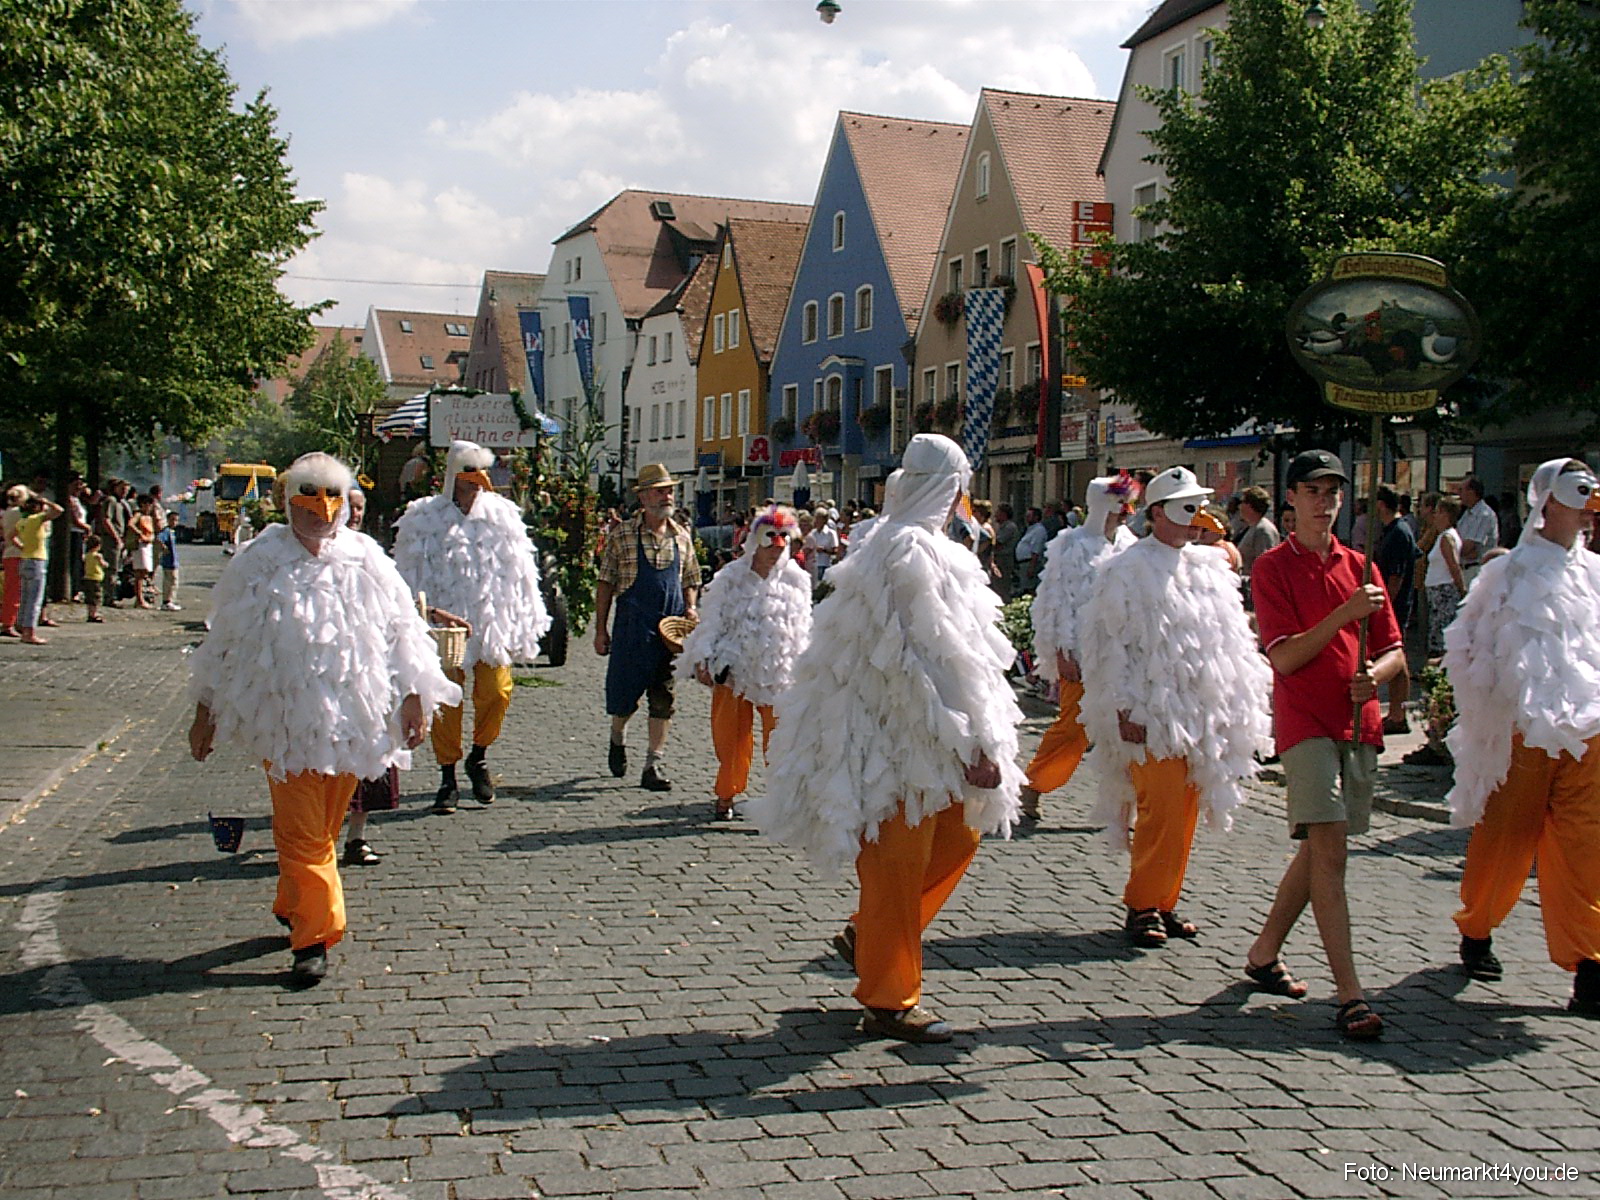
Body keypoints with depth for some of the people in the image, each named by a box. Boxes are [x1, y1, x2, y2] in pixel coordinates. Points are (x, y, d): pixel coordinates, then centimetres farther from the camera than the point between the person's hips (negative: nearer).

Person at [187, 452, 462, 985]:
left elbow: (403, 628, 8)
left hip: (351, 717, 2)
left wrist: (414, 697, 4)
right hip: (285, 718, -2)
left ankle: (292, 910, 33)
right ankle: (312, 938, 2)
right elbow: (223, 639, 8)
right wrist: (206, 711, 10)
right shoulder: (259, 561, 1)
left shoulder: (366, 559, 3)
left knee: (322, 828, 13)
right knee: (301, 832, -4)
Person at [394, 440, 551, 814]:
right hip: (443, 625, -1)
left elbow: (520, 573, 10)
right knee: (446, 701, 1)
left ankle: (478, 756, 20)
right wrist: (430, 611, -12)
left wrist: (524, 623, 8)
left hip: (493, 623, 1)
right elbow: (409, 580, 1)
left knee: (497, 693, -6)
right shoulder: (422, 520, -1)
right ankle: (448, 777, 14)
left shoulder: (501, 514, 5)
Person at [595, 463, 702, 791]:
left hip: (672, 628, 3)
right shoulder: (622, 535, -2)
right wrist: (601, 630, -3)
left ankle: (653, 765, 6)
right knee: (624, 694, 6)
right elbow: (605, 583, 0)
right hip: (632, 626, -3)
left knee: (663, 701, 0)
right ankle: (618, 739, 37)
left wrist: (690, 609, -1)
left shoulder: (682, 537, 9)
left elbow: (690, 581, 19)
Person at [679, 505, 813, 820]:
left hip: (778, 671, 1)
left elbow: (803, 629, 10)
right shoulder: (730, 578, -2)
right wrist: (702, 660, -7)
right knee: (731, 738, 6)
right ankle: (726, 795, 19)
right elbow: (712, 621, 0)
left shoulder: (795, 580, 4)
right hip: (734, 669, -1)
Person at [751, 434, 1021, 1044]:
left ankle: (867, 935, 29)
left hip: (925, 737, 10)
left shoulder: (893, 542, 12)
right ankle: (889, 1002, 13)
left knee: (959, 834, 17)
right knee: (898, 862, 0)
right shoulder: (913, 552, -19)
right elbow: (939, 655, -22)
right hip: (905, 733, -10)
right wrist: (974, 743, -19)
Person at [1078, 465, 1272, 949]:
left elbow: (1230, 640, 17)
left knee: (1183, 813, 10)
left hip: (1198, 710, 7)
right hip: (1153, 712, -7)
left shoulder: (1209, 566, 14)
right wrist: (1125, 708, -14)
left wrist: (1236, 705, 12)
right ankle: (1142, 907, 4)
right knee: (1161, 810, -8)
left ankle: (1164, 903, 20)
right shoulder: (1128, 570, -6)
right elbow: (1114, 645, -9)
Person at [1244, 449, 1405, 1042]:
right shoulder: (1273, 566, -2)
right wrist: (1345, 614, -20)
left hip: (1359, 724, 6)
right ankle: (1350, 994, -16)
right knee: (1328, 848, -14)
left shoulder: (1358, 566, 14)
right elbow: (1285, 657, -11)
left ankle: (1264, 952, 30)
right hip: (1305, 721, -6)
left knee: (1317, 849, 13)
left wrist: (1373, 675, -9)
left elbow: (1393, 651, 13)